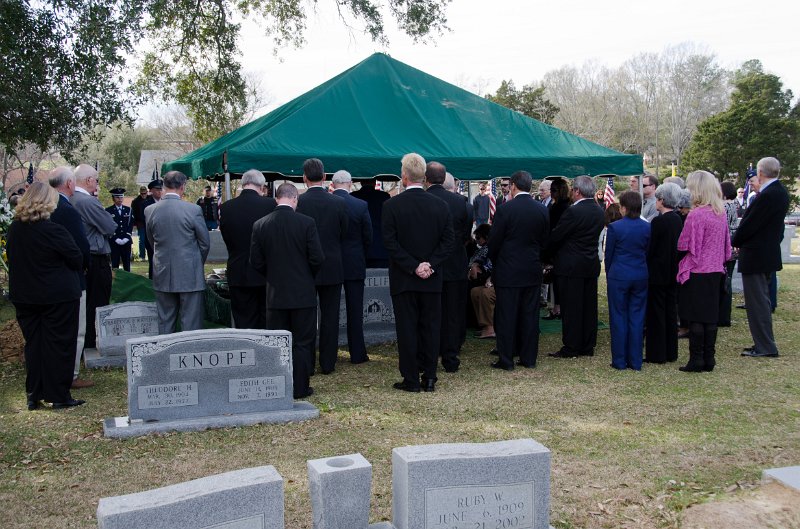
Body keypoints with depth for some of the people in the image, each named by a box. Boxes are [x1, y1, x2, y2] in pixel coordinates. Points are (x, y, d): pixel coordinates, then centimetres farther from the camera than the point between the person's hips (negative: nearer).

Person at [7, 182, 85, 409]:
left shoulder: (14, 228, -1)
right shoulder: (54, 230, -20)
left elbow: (11, 257, 10)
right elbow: (76, 258, -12)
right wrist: (74, 274, 9)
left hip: (23, 295, 6)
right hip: (58, 296, -6)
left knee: (33, 344, 14)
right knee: (59, 345, 4)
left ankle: (34, 395, 20)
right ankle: (59, 396, 10)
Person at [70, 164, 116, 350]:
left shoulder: (69, 200, 6)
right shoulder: (89, 201, -20)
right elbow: (110, 228, -17)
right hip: (96, 260, -9)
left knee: (84, 303, 17)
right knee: (97, 304, 0)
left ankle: (82, 341, 26)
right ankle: (92, 344, 5)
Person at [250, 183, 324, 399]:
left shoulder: (260, 225, -3)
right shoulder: (306, 223, -11)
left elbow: (256, 261, 1)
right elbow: (317, 258, -9)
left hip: (275, 293, 3)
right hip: (303, 293, -2)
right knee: (302, 343, 7)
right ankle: (300, 387, 10)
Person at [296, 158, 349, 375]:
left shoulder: (297, 202, -10)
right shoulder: (339, 203, -5)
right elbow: (344, 234, 5)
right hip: (333, 268, 1)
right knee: (330, 317, 9)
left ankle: (306, 364, 11)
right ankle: (327, 363, 13)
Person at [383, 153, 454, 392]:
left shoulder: (391, 205, -8)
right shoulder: (440, 205, 1)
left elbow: (390, 242, -12)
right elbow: (448, 240, -1)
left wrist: (413, 267, -10)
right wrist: (429, 264, -5)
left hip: (403, 279, -3)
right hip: (432, 280, 3)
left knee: (407, 328, 4)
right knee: (430, 327, 10)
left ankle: (411, 379, 7)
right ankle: (429, 378, 14)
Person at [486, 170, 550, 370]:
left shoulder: (505, 210, -14)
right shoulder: (542, 210, 1)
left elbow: (494, 241, -9)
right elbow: (545, 241, 7)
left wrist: (495, 262, 9)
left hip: (508, 271, -4)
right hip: (533, 271, 5)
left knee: (506, 316, 3)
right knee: (530, 315, 11)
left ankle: (506, 360, 7)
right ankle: (529, 358, 16)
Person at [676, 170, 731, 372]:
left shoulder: (696, 215, -18)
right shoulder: (721, 213, 6)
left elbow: (684, 245, -14)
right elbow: (726, 244, 14)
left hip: (696, 273, -7)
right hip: (716, 271, 7)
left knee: (696, 319, 1)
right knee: (710, 317, 12)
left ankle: (696, 360, 5)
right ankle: (709, 359, 17)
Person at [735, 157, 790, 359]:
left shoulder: (767, 196, -22)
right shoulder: (781, 192, 8)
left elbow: (749, 224, -19)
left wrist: (736, 242, -1)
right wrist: (740, 240, 11)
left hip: (755, 255, -10)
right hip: (770, 253, 10)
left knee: (758, 302, -2)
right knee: (762, 300, 17)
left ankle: (765, 347, 3)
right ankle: (764, 343, 25)